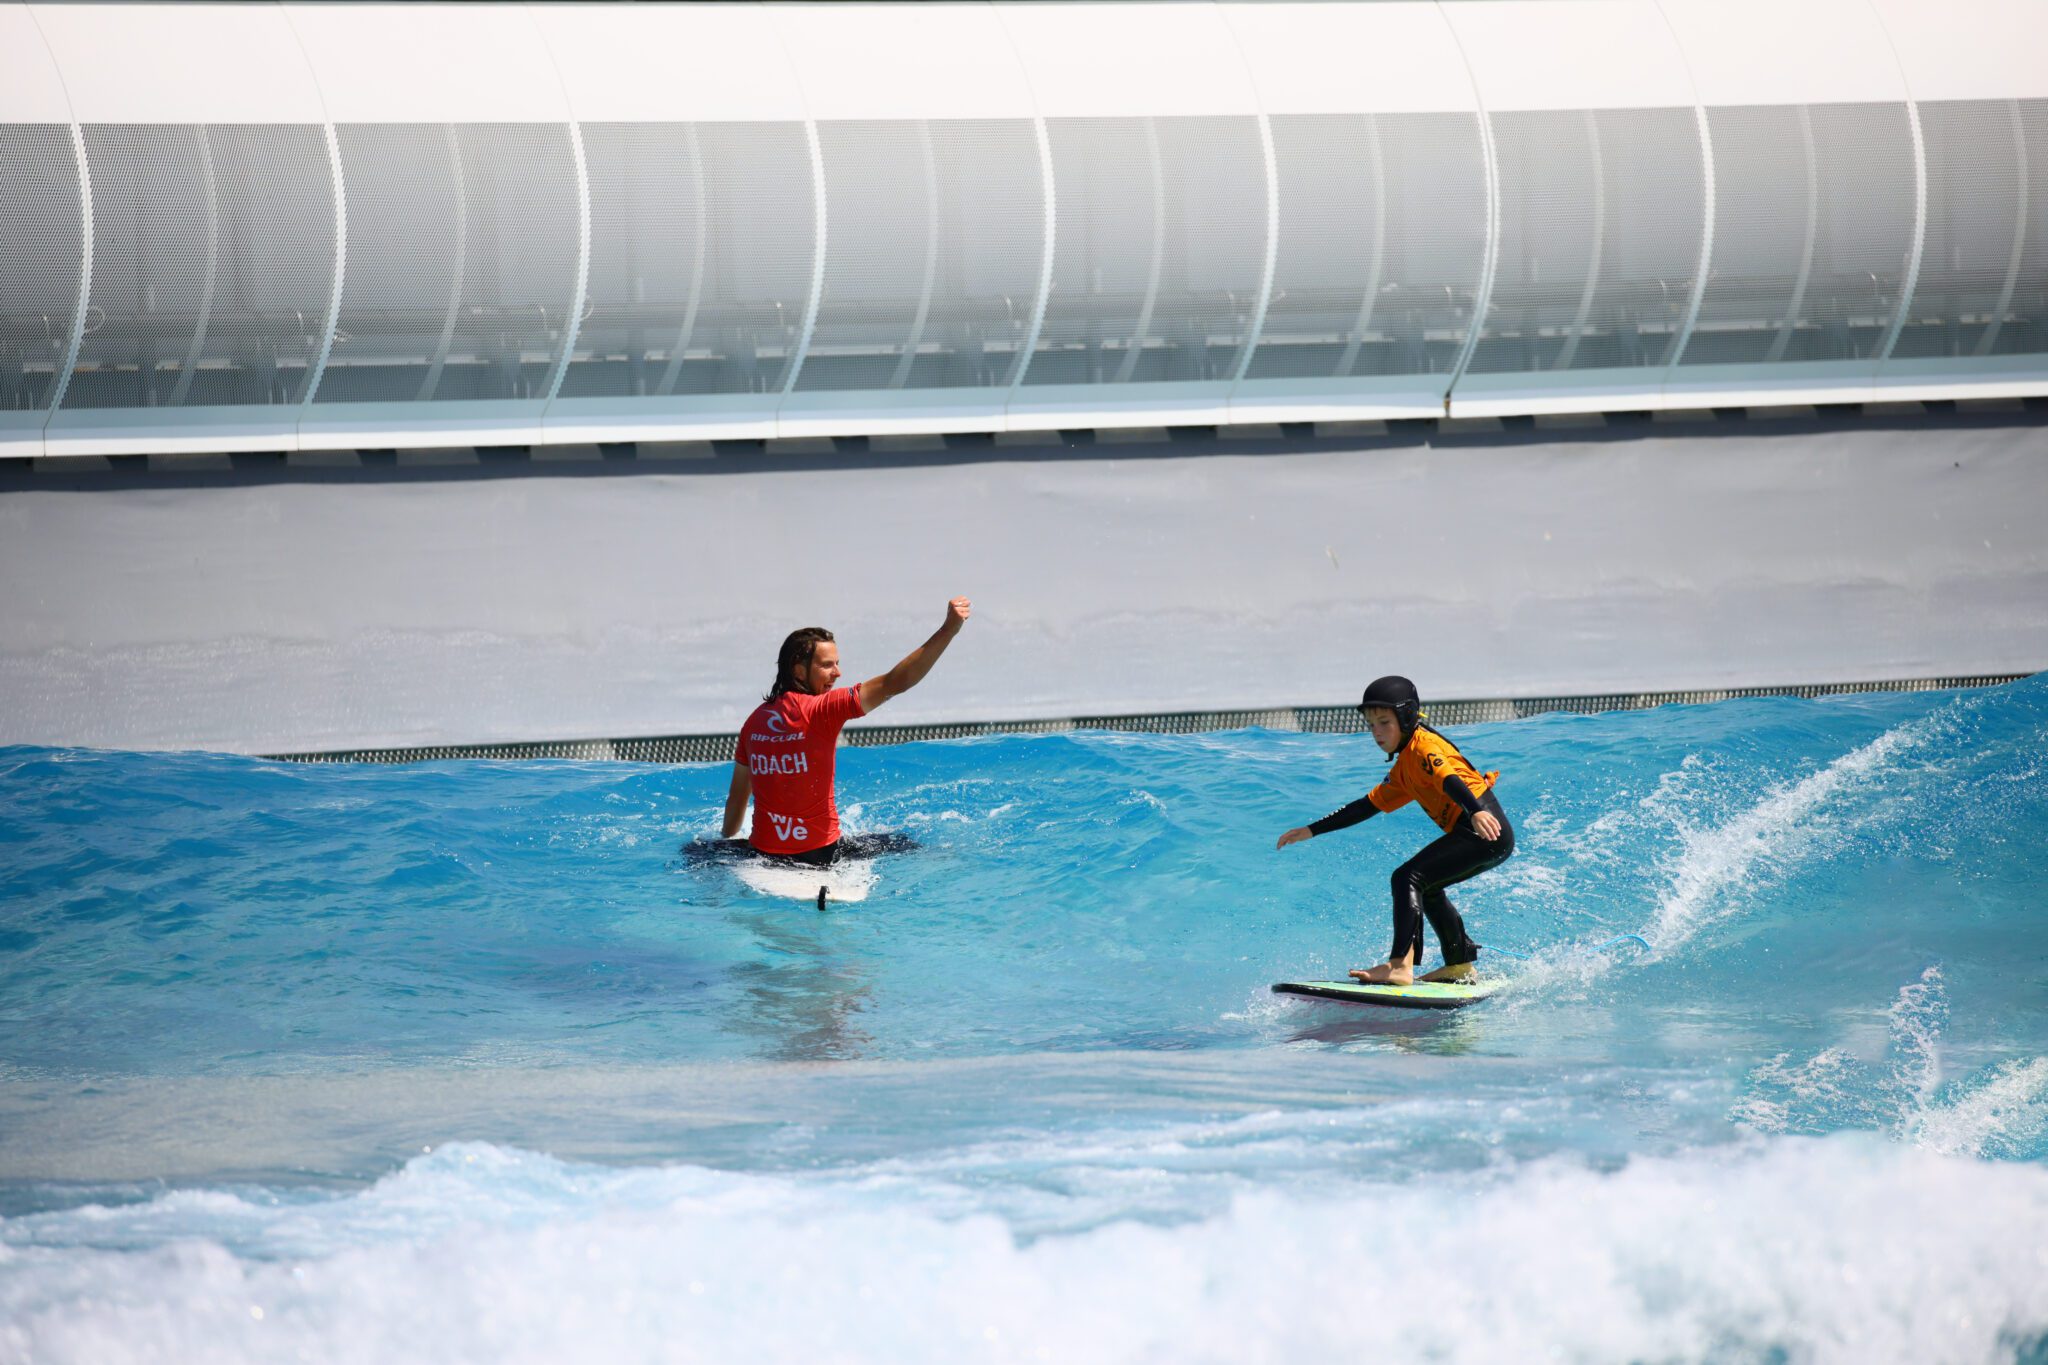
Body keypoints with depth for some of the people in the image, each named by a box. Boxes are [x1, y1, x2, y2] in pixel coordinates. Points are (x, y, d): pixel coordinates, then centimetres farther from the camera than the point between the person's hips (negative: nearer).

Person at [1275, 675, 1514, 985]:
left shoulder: (1423, 745, -4)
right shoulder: (1403, 770, 25)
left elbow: (1450, 779, -23)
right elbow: (1369, 806, 30)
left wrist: (1475, 812, -42)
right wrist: (1311, 831, 30)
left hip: (1484, 830, -10)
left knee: (1408, 878, -17)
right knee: (1426, 888, 26)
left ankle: (1400, 965, -27)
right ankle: (1460, 965, 30)